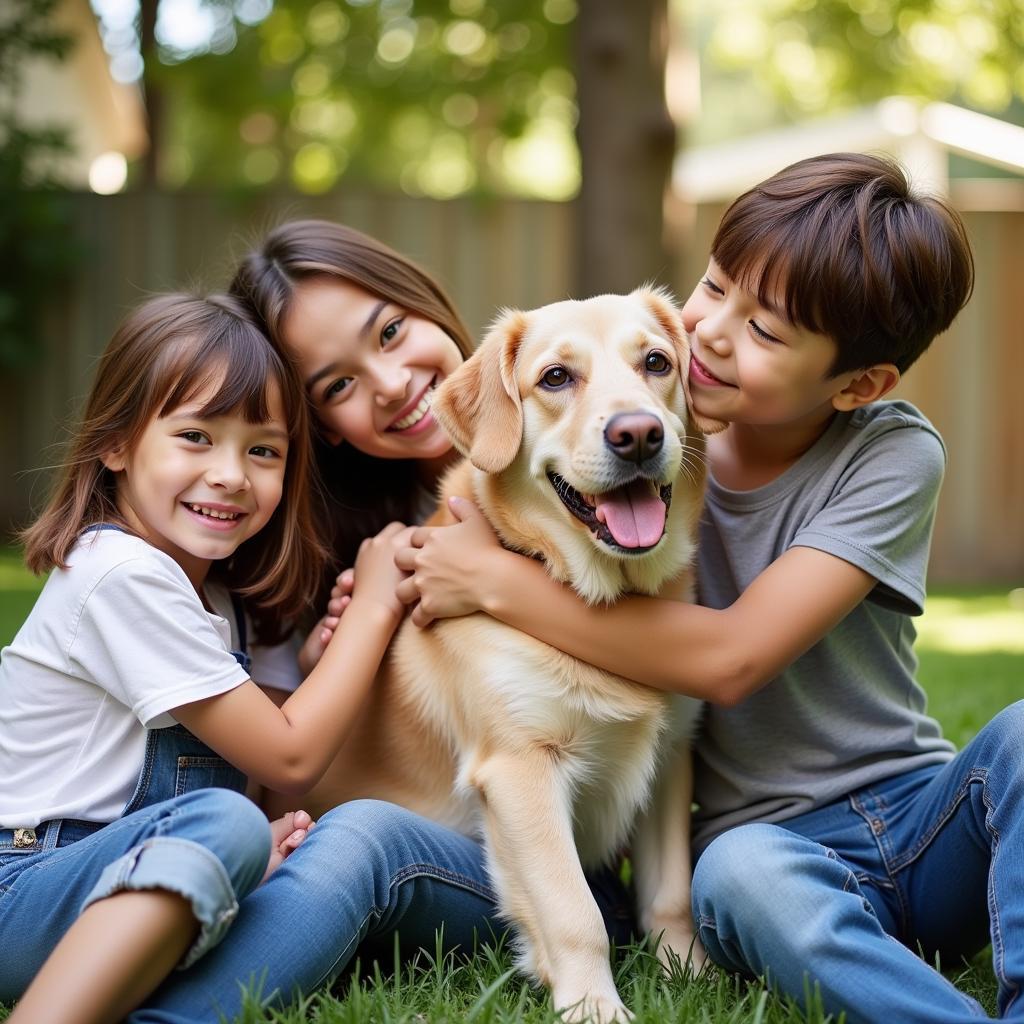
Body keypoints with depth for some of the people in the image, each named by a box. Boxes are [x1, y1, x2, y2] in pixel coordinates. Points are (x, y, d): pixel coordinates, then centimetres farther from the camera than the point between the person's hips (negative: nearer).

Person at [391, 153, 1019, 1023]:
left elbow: (729, 656, -21)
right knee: (740, 869, -36)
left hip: (923, 820, 0)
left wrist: (495, 582, -18)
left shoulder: (893, 456, -9)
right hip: (770, 837, 0)